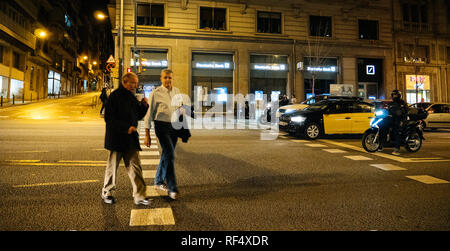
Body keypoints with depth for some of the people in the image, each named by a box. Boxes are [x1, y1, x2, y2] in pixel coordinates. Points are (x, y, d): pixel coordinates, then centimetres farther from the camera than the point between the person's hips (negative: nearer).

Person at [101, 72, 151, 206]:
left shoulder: (132, 97, 13)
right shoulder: (114, 96, -9)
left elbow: (138, 116, 18)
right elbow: (109, 118, -15)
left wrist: (144, 106, 0)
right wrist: (126, 128, -21)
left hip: (131, 138, 6)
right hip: (116, 138, -6)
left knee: (135, 167, 3)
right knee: (113, 166, 8)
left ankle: (139, 196, 7)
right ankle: (106, 192, 29)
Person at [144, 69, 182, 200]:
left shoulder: (177, 91, 8)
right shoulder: (156, 93, -8)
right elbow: (149, 113, -6)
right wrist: (147, 135, -8)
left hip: (174, 126, 6)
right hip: (162, 126, -6)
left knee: (167, 155, 14)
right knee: (170, 155, -13)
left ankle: (159, 182, 33)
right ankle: (172, 188, -7)